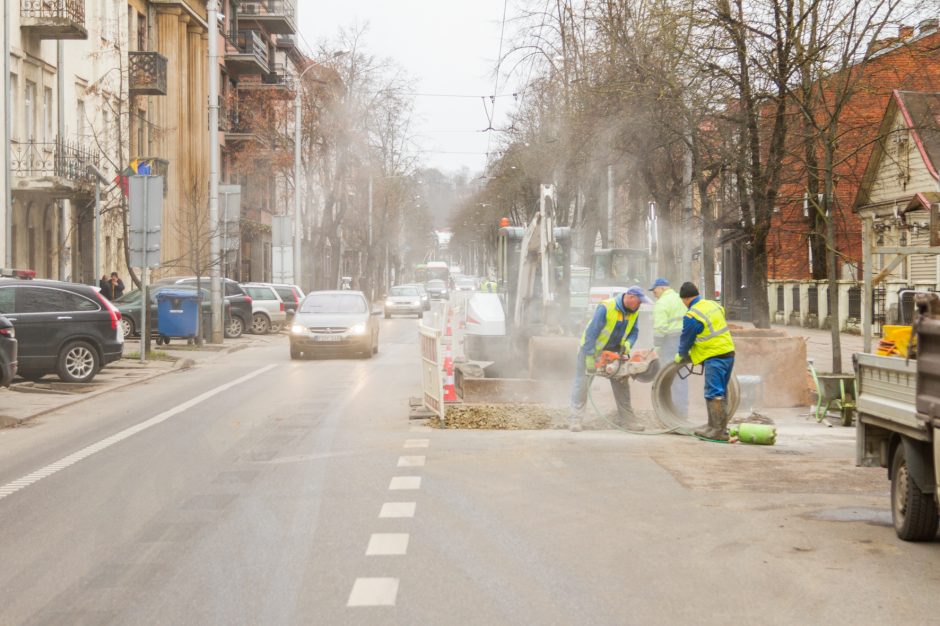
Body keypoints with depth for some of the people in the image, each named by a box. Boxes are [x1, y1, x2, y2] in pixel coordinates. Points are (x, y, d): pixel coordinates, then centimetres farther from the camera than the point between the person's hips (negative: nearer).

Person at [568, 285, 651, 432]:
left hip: (614, 351, 6)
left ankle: (628, 419, 14)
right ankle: (575, 420, -9)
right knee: (582, 383, -9)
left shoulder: (634, 312, -7)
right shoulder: (606, 307, -29)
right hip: (592, 348, -6)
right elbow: (592, 331, -28)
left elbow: (634, 332, 5)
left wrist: (628, 344, -18)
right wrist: (590, 356, -28)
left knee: (621, 384, 7)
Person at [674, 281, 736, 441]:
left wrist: (681, 355, 18)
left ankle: (719, 431, -7)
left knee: (714, 394, -5)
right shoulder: (714, 305, 9)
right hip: (729, 353, 9)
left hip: (714, 357, -9)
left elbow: (686, 339, -3)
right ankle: (713, 425, 24)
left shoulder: (692, 317, -16)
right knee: (721, 393, 15)